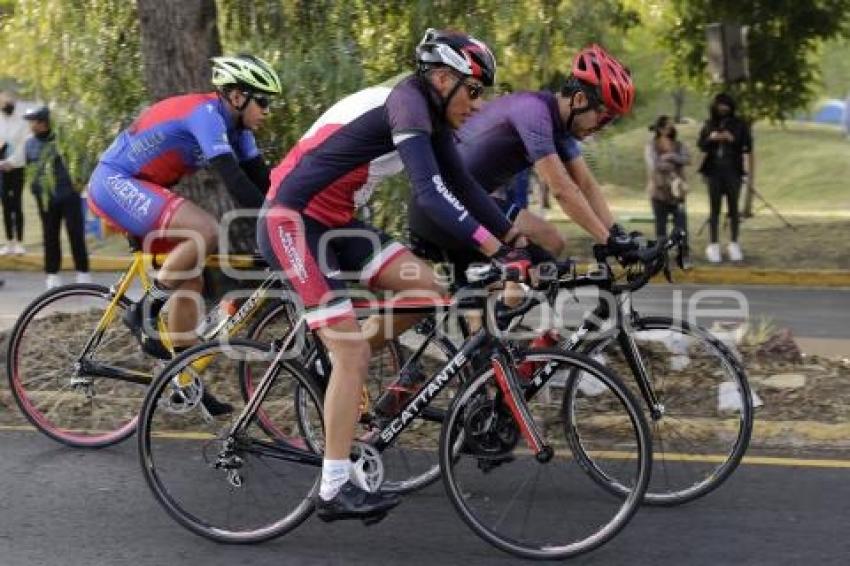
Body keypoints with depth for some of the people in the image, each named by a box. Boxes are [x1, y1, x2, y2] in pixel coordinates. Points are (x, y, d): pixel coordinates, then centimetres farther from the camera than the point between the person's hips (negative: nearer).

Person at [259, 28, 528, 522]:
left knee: (427, 288, -5)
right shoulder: (407, 102, -20)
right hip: (291, 221, -9)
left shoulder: (430, 116, 8)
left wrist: (519, 240, 5)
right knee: (354, 355, -12)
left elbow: (465, 188, 12)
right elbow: (431, 193, -31)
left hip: (333, 222, 9)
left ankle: (336, 358, 12)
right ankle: (335, 490, -8)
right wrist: (498, 251, -35)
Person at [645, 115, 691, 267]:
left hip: (677, 192, 2)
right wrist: (674, 165, -13)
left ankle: (684, 256, 1)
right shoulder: (651, 147, -3)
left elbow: (687, 159, -11)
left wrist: (671, 156, -23)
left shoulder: (679, 146, 7)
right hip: (659, 192, -2)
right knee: (660, 226, 4)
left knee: (681, 225, -4)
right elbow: (654, 166, -18)